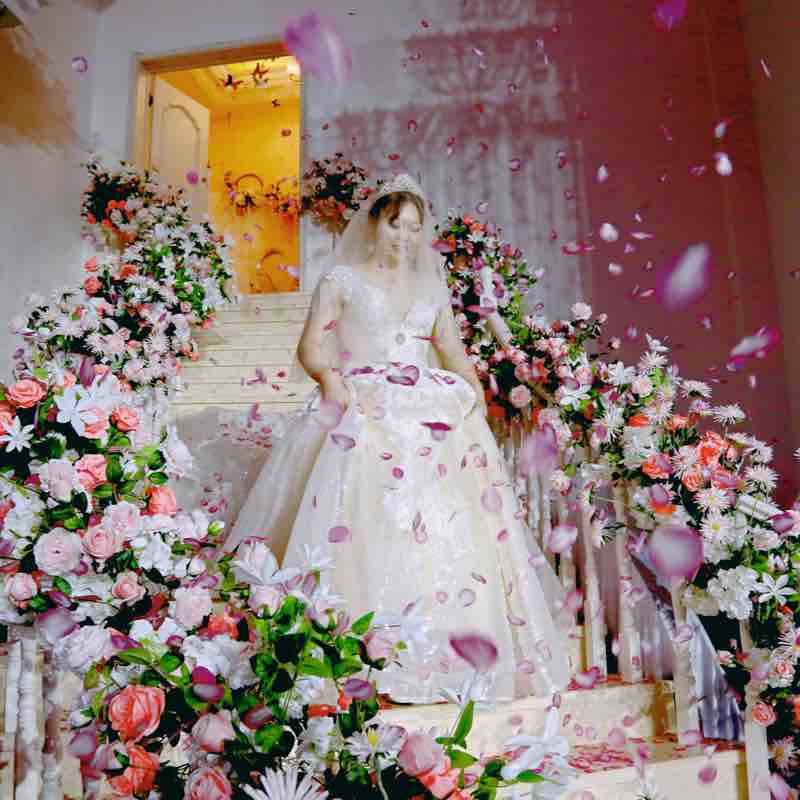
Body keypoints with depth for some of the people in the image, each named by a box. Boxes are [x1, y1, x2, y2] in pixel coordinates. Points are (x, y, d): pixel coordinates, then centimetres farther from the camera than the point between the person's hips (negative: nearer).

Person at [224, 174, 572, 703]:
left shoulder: (433, 289, 24)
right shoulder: (342, 280, 13)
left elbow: (454, 352, 20)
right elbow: (311, 345, 5)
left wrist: (474, 387, 0)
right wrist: (328, 375, -16)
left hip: (430, 407, 4)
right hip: (362, 406, -3)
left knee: (450, 508, -13)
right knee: (366, 505, -25)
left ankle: (448, 649, -6)